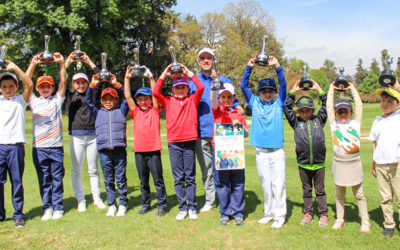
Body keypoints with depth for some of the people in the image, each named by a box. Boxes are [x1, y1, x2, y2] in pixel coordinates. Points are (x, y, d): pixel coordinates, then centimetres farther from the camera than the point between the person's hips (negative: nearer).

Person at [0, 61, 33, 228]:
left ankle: (18, 215, 13)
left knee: (17, 182, 4)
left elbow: (29, 85, -9)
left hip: (16, 146, -2)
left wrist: (14, 68, -15)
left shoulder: (21, 100, 7)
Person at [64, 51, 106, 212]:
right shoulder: (69, 97, 10)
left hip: (93, 136, 0)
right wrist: (66, 64, -3)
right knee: (76, 171, 3)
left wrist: (90, 63, 1)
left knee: (93, 170, 8)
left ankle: (97, 198, 18)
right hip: (76, 137, 0)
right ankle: (81, 201, 13)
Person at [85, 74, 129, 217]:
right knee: (108, 180, 7)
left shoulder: (121, 110, 12)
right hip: (104, 150, 2)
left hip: (119, 149, -2)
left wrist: (117, 84, -1)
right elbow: (88, 100, 13)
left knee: (121, 178, 3)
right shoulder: (98, 112, 17)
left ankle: (123, 204, 13)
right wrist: (93, 85, 2)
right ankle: (111, 205, 16)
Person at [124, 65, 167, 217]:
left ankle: (161, 205, 11)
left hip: (153, 150, -3)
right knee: (143, 181, 14)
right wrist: (127, 78, -2)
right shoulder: (136, 112, 8)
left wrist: (150, 77, -11)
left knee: (158, 180, 3)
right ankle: (145, 205, 26)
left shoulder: (155, 111, 2)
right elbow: (127, 96, 3)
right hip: (139, 151, 3)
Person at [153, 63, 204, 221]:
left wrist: (188, 73, -6)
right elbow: (155, 93, -5)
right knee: (178, 178, 5)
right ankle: (182, 208, 14)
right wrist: (164, 75, -5)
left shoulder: (192, 100, 7)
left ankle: (192, 207, 14)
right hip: (173, 144, 1)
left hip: (190, 142, -1)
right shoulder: (168, 102, 8)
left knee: (190, 177, 5)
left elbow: (201, 87, -7)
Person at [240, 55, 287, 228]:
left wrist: (277, 66, -15)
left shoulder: (279, 104, 6)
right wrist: (249, 68, -6)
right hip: (260, 151, 2)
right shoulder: (255, 103, 9)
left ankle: (279, 215, 7)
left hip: (277, 150, -2)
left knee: (278, 183, -2)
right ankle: (269, 212, 23)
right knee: (265, 184, 10)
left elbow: (283, 85, -5)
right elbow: (243, 86, 4)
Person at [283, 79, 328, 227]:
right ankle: (308, 213, 24)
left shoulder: (319, 120, 5)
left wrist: (319, 89, 6)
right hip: (303, 164, 1)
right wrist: (293, 91, 2)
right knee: (306, 190, 13)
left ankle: (323, 215, 19)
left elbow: (326, 106, 6)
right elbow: (286, 107, 2)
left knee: (320, 190, 9)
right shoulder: (296, 122, 4)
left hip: (319, 163, 0)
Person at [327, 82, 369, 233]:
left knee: (359, 194, 7)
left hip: (354, 162, 0)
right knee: (340, 194, 12)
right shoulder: (334, 124, 4)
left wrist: (352, 89, 11)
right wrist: (331, 90, 12)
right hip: (339, 162, 1)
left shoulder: (355, 123, 5)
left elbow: (359, 105, 4)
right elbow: (329, 106, 4)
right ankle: (339, 219, 23)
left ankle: (365, 220, 16)